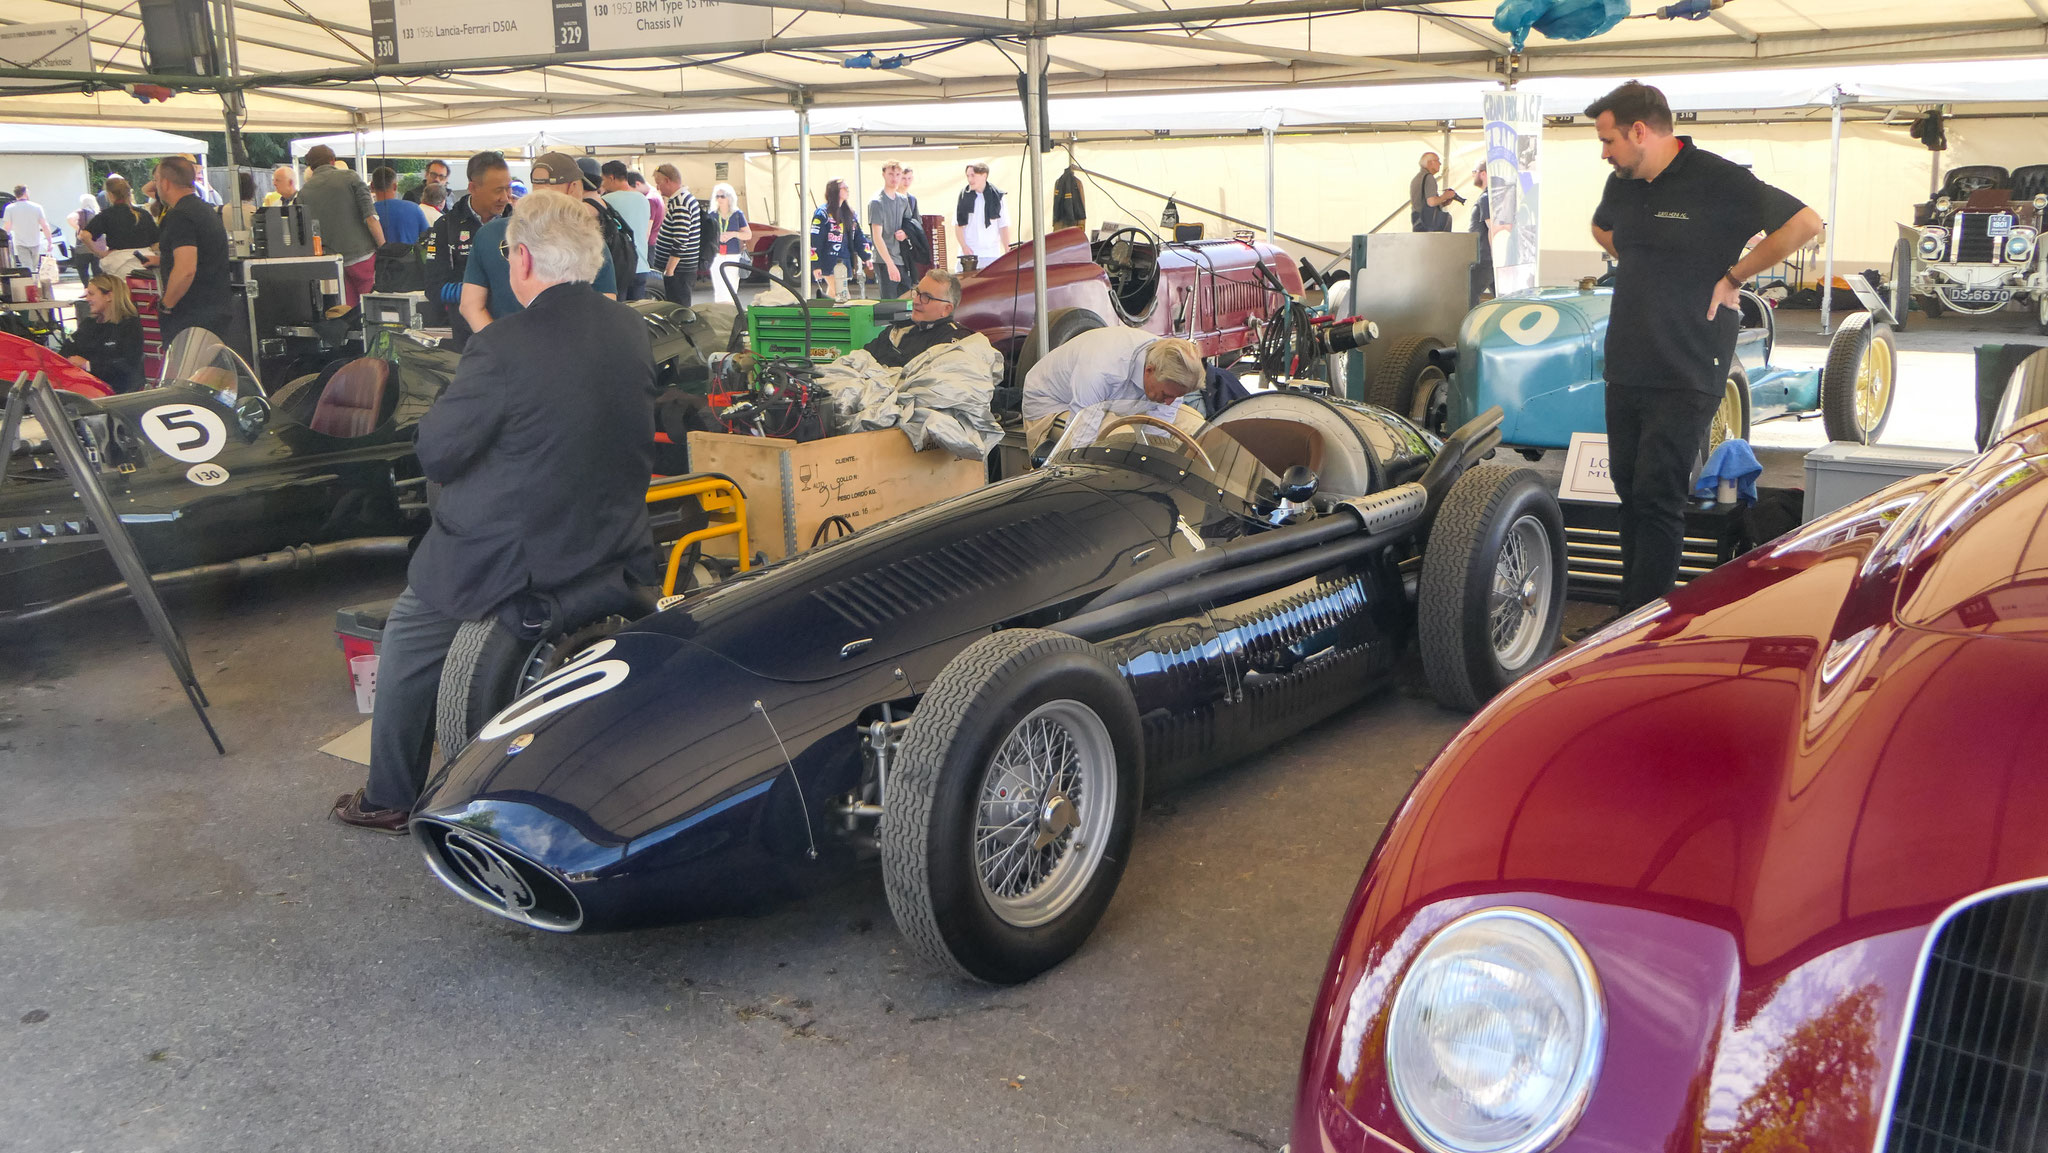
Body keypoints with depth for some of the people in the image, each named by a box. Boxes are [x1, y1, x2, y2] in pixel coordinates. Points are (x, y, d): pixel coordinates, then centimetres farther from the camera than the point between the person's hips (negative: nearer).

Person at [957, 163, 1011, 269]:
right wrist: (964, 246, -8)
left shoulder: (996, 196, 4)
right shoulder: (964, 196, 4)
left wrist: (1007, 251, 2)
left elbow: (1003, 225, 6)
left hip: (992, 252, 0)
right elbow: (959, 224, 4)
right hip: (969, 252, 0)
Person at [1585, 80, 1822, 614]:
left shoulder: (1718, 181, -12)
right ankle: (1628, 611, 22)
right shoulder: (1622, 185, 10)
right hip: (1625, 368, 7)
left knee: (1657, 496, -9)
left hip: (1686, 376, -7)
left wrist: (1732, 277, -9)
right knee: (1629, 489, 12)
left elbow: (1805, 222, -14)